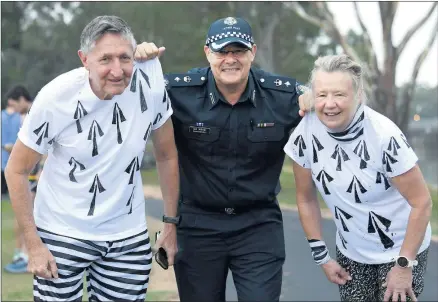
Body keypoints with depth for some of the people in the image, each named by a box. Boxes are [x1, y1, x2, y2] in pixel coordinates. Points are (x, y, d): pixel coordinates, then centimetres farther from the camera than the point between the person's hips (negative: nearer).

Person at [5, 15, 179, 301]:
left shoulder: (150, 82, -13)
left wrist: (171, 223, 4)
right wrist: (33, 244, -9)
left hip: (129, 236, 2)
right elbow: (17, 170, -7)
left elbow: (166, 155, 2)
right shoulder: (56, 97, -18)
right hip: (61, 234, -2)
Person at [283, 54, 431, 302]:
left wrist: (404, 265, -14)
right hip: (351, 253, 3)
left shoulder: (384, 135, -25)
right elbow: (306, 199, -1)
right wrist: (321, 256, 1)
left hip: (401, 249, -3)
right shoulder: (306, 134, -15)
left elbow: (422, 203, -18)